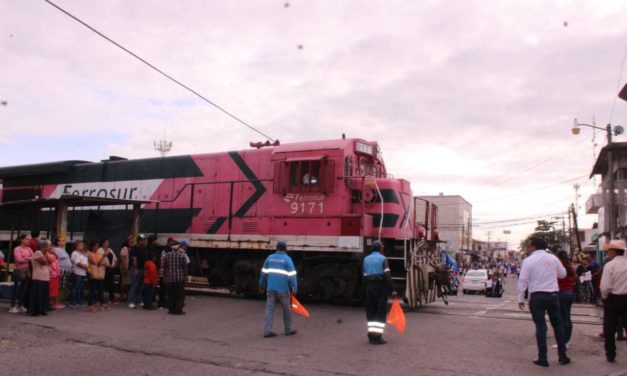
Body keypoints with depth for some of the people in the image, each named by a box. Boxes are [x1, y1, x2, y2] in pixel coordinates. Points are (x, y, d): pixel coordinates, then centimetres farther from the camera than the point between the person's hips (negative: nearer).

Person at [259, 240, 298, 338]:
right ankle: (288, 329, 21)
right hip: (283, 289, -4)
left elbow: (264, 273, 11)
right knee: (287, 310, 11)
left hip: (271, 288, 4)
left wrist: (262, 285, 21)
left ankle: (267, 331, 0)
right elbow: (292, 275, -10)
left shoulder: (269, 258, 7)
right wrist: (294, 289, -6)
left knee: (269, 309, 4)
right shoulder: (287, 259, -5)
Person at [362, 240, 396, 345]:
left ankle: (371, 335, 12)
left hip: (369, 286, 5)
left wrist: (368, 287, 12)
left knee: (370, 311, 11)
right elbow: (387, 276, -12)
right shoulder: (383, 259, -5)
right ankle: (377, 336, -5)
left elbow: (365, 275, 7)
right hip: (381, 286, -5)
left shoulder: (366, 259, 11)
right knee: (381, 311, 0)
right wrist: (392, 290, -11)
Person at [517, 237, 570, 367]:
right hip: (553, 295, 3)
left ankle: (543, 358, 4)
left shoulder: (528, 260, -8)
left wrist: (520, 299, -3)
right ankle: (563, 356, 18)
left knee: (540, 326, 2)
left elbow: (523, 281, -10)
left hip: (537, 296, -3)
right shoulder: (553, 258, 3)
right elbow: (563, 274, 14)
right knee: (557, 324, 14)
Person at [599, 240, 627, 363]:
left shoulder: (609, 265, -13)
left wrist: (604, 297, 1)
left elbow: (605, 286, -17)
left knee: (609, 329, 10)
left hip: (613, 298, -4)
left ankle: (610, 355, 16)